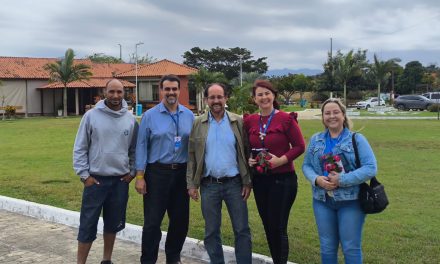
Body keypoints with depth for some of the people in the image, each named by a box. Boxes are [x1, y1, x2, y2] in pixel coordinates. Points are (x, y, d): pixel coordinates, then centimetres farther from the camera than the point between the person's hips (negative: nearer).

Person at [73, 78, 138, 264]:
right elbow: (80, 148, -3)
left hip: (120, 181, 3)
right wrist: (84, 174, -7)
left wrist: (132, 172, 4)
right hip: (95, 179, -3)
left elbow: (134, 149, 11)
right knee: (88, 225, 2)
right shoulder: (91, 116, -5)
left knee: (113, 224, 14)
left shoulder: (130, 119, 2)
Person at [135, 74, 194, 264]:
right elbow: (141, 146, -3)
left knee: (181, 219, 12)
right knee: (152, 221, 1)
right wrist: (140, 176, -8)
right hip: (157, 173, -3)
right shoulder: (150, 116, -2)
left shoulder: (189, 116, 5)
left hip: (182, 173, 3)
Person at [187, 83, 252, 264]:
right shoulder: (198, 124, 2)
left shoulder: (238, 122, 1)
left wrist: (247, 182, -2)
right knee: (211, 232, 10)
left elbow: (245, 153, 2)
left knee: (242, 230, 5)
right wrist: (191, 184, -2)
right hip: (209, 185, 1)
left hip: (234, 183, 0)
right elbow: (191, 156, 3)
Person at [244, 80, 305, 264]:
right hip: (259, 179, 5)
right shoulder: (249, 121, 4)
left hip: (282, 179, -5)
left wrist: (281, 160, -18)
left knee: (278, 228, -2)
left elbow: (300, 146, -7)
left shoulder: (286, 119, -9)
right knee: (268, 226, 13)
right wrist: (247, 159, -3)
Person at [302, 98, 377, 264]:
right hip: (322, 201, 3)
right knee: (327, 248, 13)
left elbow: (371, 168, -13)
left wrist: (342, 180, -20)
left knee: (351, 248, 5)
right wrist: (316, 179, -14)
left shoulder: (357, 139, -5)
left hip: (350, 201, -3)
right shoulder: (315, 140, 7)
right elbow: (306, 165, 8)